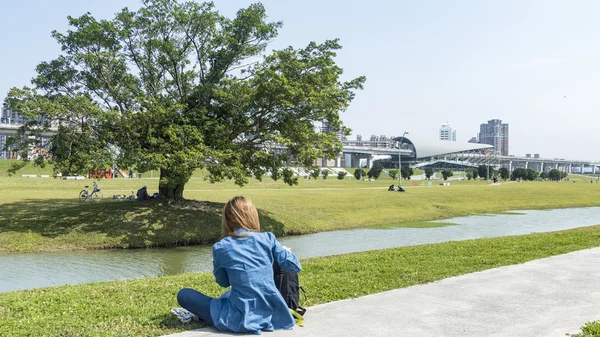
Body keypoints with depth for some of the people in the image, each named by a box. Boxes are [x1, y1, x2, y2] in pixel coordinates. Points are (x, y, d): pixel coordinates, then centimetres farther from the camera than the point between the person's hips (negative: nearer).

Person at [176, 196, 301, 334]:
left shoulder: (221, 247, -8)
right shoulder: (268, 238, -4)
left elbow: (223, 282, 7)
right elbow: (295, 266, 2)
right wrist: (285, 251, 22)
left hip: (242, 319, -4)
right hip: (271, 314, 4)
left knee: (183, 295, 7)